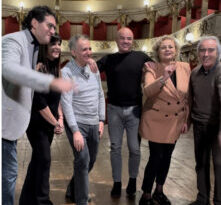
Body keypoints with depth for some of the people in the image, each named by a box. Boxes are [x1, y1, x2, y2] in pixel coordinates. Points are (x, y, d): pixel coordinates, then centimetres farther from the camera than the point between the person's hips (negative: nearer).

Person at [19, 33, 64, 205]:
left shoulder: (56, 69, 9)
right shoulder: (38, 68, -16)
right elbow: (39, 101, -19)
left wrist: (60, 118, -1)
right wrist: (55, 123, -13)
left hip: (49, 123, 8)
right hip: (37, 123, -8)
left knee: (38, 159, 15)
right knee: (44, 159, -4)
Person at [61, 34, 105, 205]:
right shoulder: (67, 72, -12)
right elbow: (66, 103, -16)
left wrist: (101, 120, 9)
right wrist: (76, 131, -19)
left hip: (94, 124, 7)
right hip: (77, 123, -6)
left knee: (91, 160, 16)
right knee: (83, 161, -10)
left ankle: (73, 190, 40)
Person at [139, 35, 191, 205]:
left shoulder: (185, 67, 1)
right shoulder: (153, 70, -11)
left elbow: (188, 96, 7)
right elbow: (147, 91, -28)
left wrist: (186, 119, 8)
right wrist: (163, 78, -43)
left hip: (176, 121, 5)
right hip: (156, 120, -4)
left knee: (167, 156, 14)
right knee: (156, 157, -4)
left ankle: (159, 191, 35)